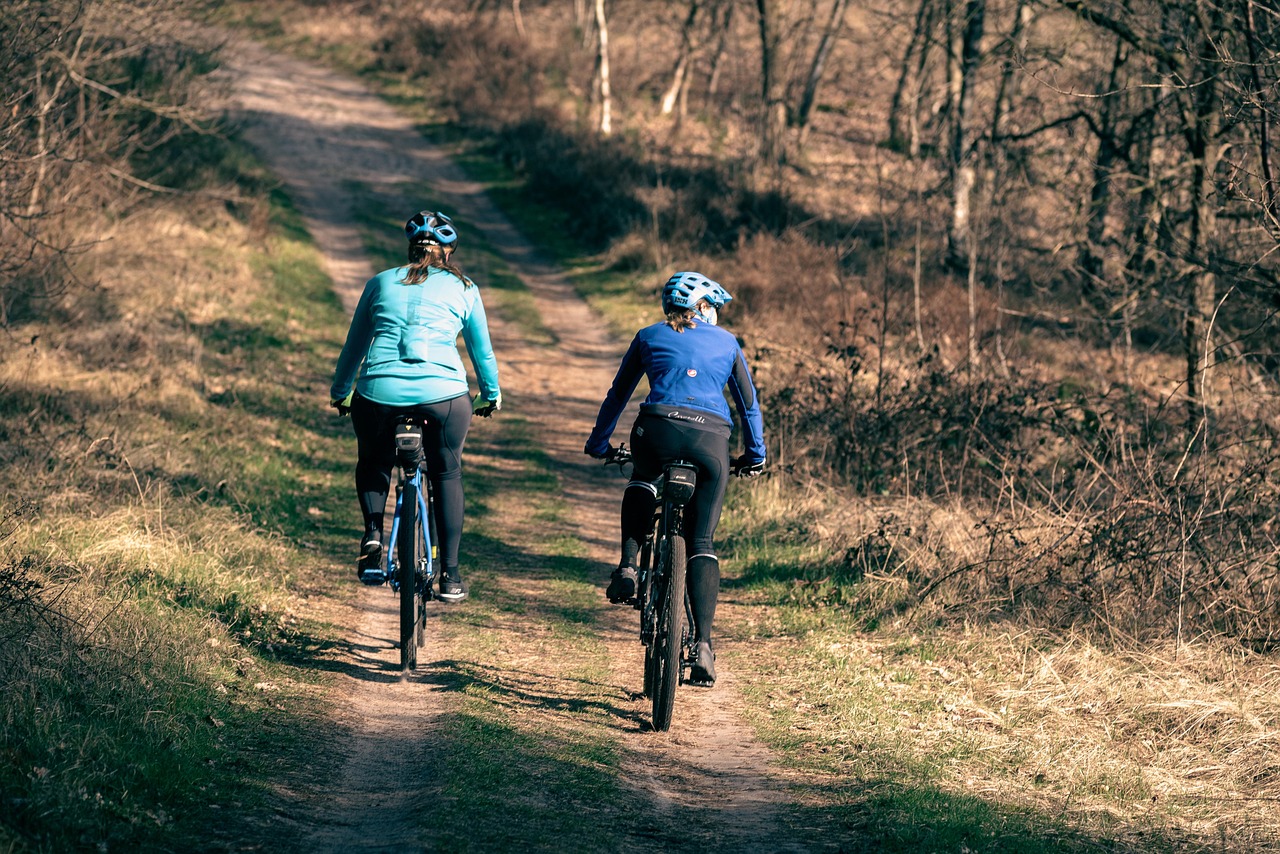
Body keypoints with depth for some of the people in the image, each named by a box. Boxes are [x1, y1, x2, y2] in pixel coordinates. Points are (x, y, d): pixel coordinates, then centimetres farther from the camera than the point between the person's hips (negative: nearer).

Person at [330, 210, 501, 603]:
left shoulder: (380, 283, 18)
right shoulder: (463, 289, 15)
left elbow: (354, 346, 25)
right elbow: (482, 350, 24)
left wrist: (339, 393, 40)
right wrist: (491, 396, 41)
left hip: (379, 393, 1)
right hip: (443, 394, -1)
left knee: (372, 464, 28)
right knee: (447, 475, 22)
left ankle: (373, 535, 4)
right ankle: (450, 576, 18)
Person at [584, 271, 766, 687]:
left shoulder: (649, 337, 23)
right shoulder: (727, 343, 24)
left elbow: (617, 395, 28)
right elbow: (749, 405, 28)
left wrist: (599, 443, 40)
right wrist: (755, 456, 40)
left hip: (659, 427, 0)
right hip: (712, 438, 0)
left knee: (642, 481, 35)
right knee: (702, 543, 9)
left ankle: (627, 567, 13)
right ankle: (703, 644, -5)